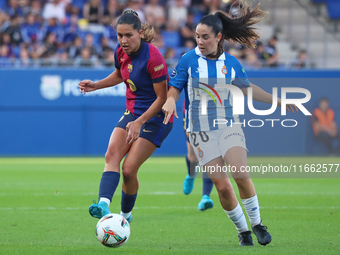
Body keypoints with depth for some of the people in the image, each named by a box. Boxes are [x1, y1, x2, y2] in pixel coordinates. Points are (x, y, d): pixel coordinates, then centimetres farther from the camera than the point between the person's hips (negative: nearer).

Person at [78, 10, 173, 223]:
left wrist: (140, 122, -24)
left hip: (155, 118, -7)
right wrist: (96, 85, 7)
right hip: (132, 113, 7)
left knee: (129, 169, -12)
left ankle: (126, 214, 12)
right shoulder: (121, 52, -1)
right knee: (112, 153, -19)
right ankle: (104, 205, -37)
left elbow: (162, 97, -18)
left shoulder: (153, 58, -23)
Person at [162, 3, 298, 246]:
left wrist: (278, 100, 20)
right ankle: (242, 230, 12)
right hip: (201, 132, -1)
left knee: (241, 175, -19)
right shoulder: (188, 60, -3)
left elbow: (247, 88, 18)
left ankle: (256, 223, 1)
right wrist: (170, 102, -23)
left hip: (229, 126, 1)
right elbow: (174, 88, 0)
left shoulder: (231, 63, 4)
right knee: (222, 186, -8)